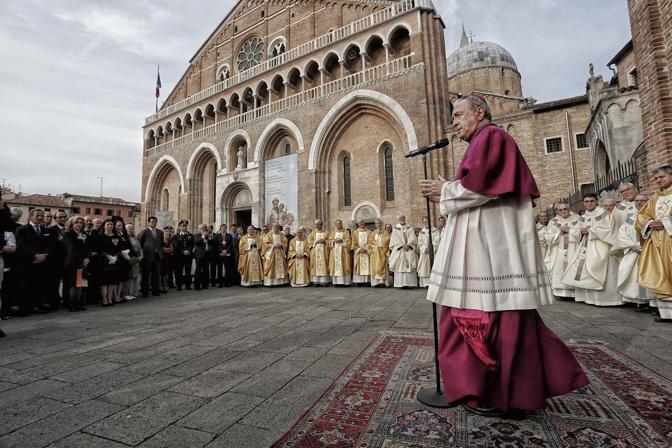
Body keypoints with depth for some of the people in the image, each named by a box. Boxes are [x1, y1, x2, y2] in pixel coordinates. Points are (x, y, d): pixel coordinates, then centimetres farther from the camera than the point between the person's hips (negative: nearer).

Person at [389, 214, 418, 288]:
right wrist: (402, 245, -12)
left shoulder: (410, 228, 14)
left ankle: (410, 283, -6)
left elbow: (412, 238, 2)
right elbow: (395, 239, 0)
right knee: (400, 266, -6)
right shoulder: (395, 229, 10)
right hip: (399, 250, -1)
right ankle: (400, 283, -6)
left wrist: (408, 245, -14)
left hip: (410, 250, 1)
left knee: (409, 266, -6)